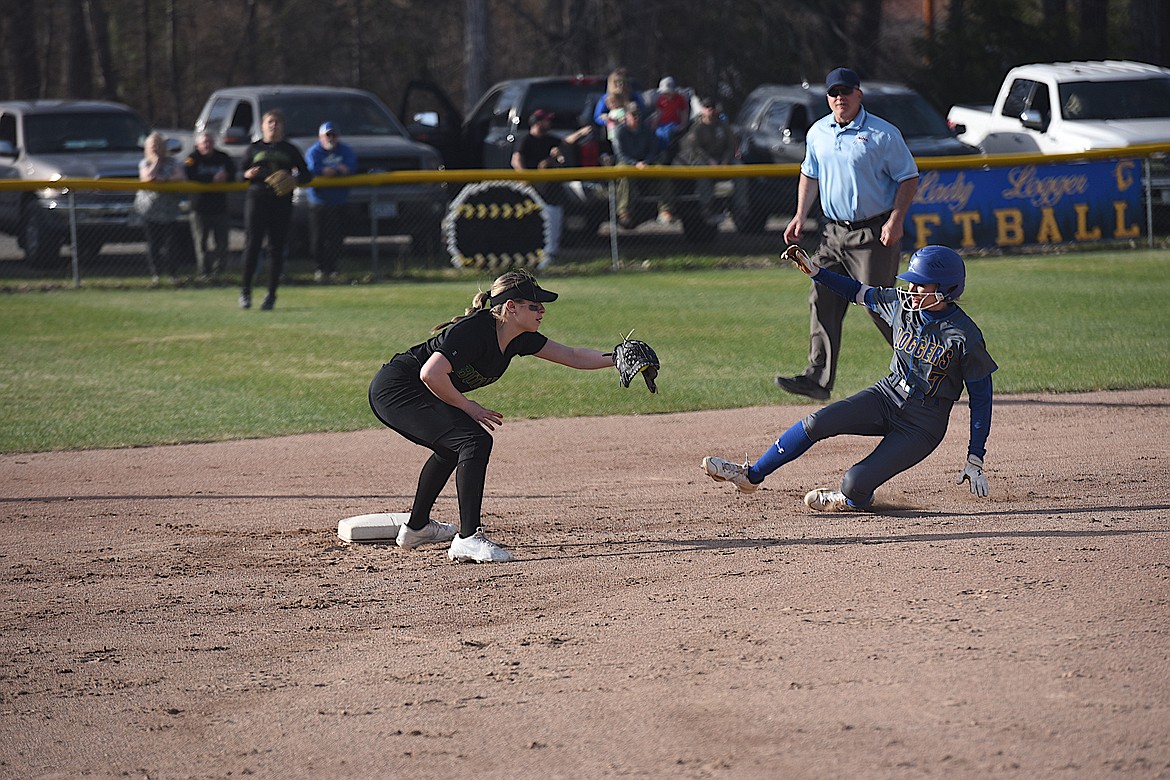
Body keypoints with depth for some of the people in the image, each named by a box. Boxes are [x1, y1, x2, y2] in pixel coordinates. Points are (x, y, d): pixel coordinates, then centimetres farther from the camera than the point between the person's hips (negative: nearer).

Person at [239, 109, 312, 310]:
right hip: (256, 198, 0)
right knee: (252, 244, -8)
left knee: (276, 248, -1)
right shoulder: (254, 148, 13)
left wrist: (293, 179, -8)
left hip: (282, 201, 0)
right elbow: (240, 171, 12)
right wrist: (248, 174, -11)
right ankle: (245, 290, -1)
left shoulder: (290, 150, 13)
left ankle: (271, 294, 4)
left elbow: (306, 176, 13)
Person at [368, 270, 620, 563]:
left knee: (452, 447, 31)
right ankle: (468, 539, -23)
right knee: (475, 440, -20)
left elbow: (571, 356, 9)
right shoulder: (474, 330, -24)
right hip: (394, 389, -10)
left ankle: (416, 527, 47)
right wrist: (469, 407, -18)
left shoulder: (519, 339, 4)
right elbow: (430, 374, -30)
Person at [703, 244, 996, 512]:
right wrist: (814, 272, 1)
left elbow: (981, 396, -12)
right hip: (888, 396, 5)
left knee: (856, 485, -20)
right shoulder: (901, 303, -3)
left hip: (923, 426, -5)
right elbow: (858, 292, 14)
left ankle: (853, 500, 17)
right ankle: (750, 476, -1)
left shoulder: (965, 336, -19)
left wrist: (975, 460, -12)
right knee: (817, 423, -15)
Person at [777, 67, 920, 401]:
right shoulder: (818, 133, 9)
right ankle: (819, 377, -6)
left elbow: (909, 178, -5)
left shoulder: (883, 134, -8)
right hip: (834, 232, 6)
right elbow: (810, 174, 23)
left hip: (874, 234, -6)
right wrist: (800, 216, 13)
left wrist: (896, 219, -16)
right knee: (822, 300, -4)